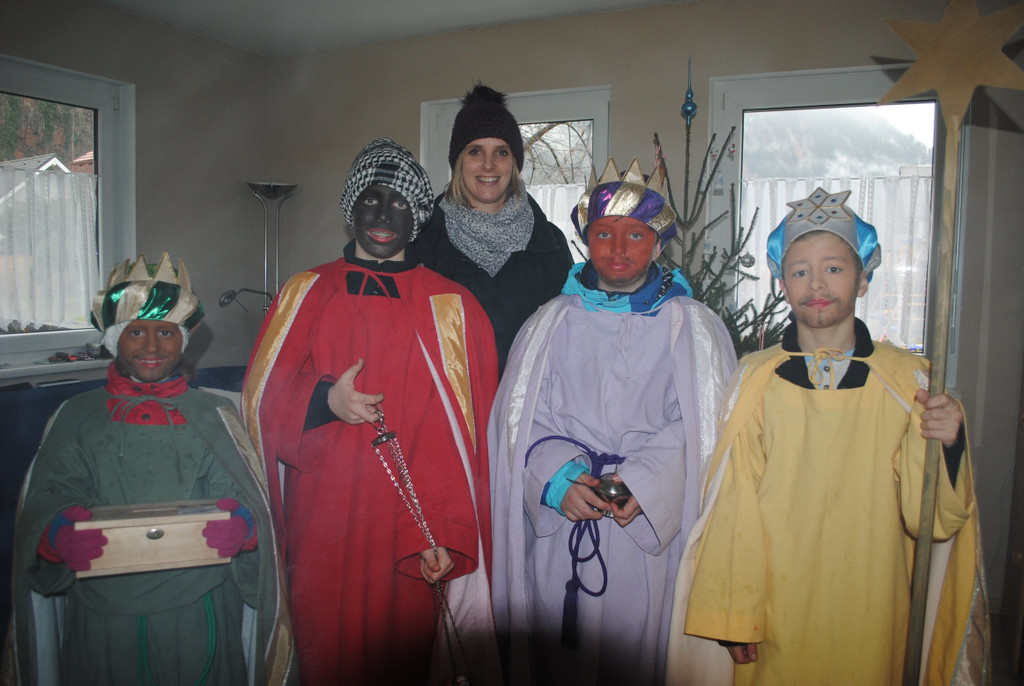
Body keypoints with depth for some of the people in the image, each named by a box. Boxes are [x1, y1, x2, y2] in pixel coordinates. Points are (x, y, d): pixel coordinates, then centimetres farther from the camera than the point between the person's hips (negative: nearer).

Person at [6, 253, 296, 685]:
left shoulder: (212, 415, 4)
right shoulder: (77, 418, 7)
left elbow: (247, 501, -3)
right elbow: (44, 501, -2)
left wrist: (240, 525, -26)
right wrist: (58, 534, -24)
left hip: (196, 614, 0)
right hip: (102, 617, 1)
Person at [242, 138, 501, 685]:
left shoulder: (450, 307, 0)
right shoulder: (305, 295, 7)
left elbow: (458, 434, -5)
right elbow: (261, 399, 8)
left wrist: (443, 532, -13)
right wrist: (323, 400, -12)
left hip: (410, 528, -1)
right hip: (321, 523, 2)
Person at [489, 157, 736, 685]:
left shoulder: (694, 328, 5)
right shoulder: (551, 323, 9)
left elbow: (702, 425, -2)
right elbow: (522, 418, 4)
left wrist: (645, 483, -17)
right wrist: (558, 479, -13)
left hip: (652, 537, -1)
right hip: (561, 537, 1)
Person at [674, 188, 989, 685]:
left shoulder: (911, 382, -4)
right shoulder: (754, 381, -6)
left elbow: (932, 519, -3)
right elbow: (735, 510, -3)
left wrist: (945, 445, -20)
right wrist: (733, 615, -2)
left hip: (871, 614, 1)